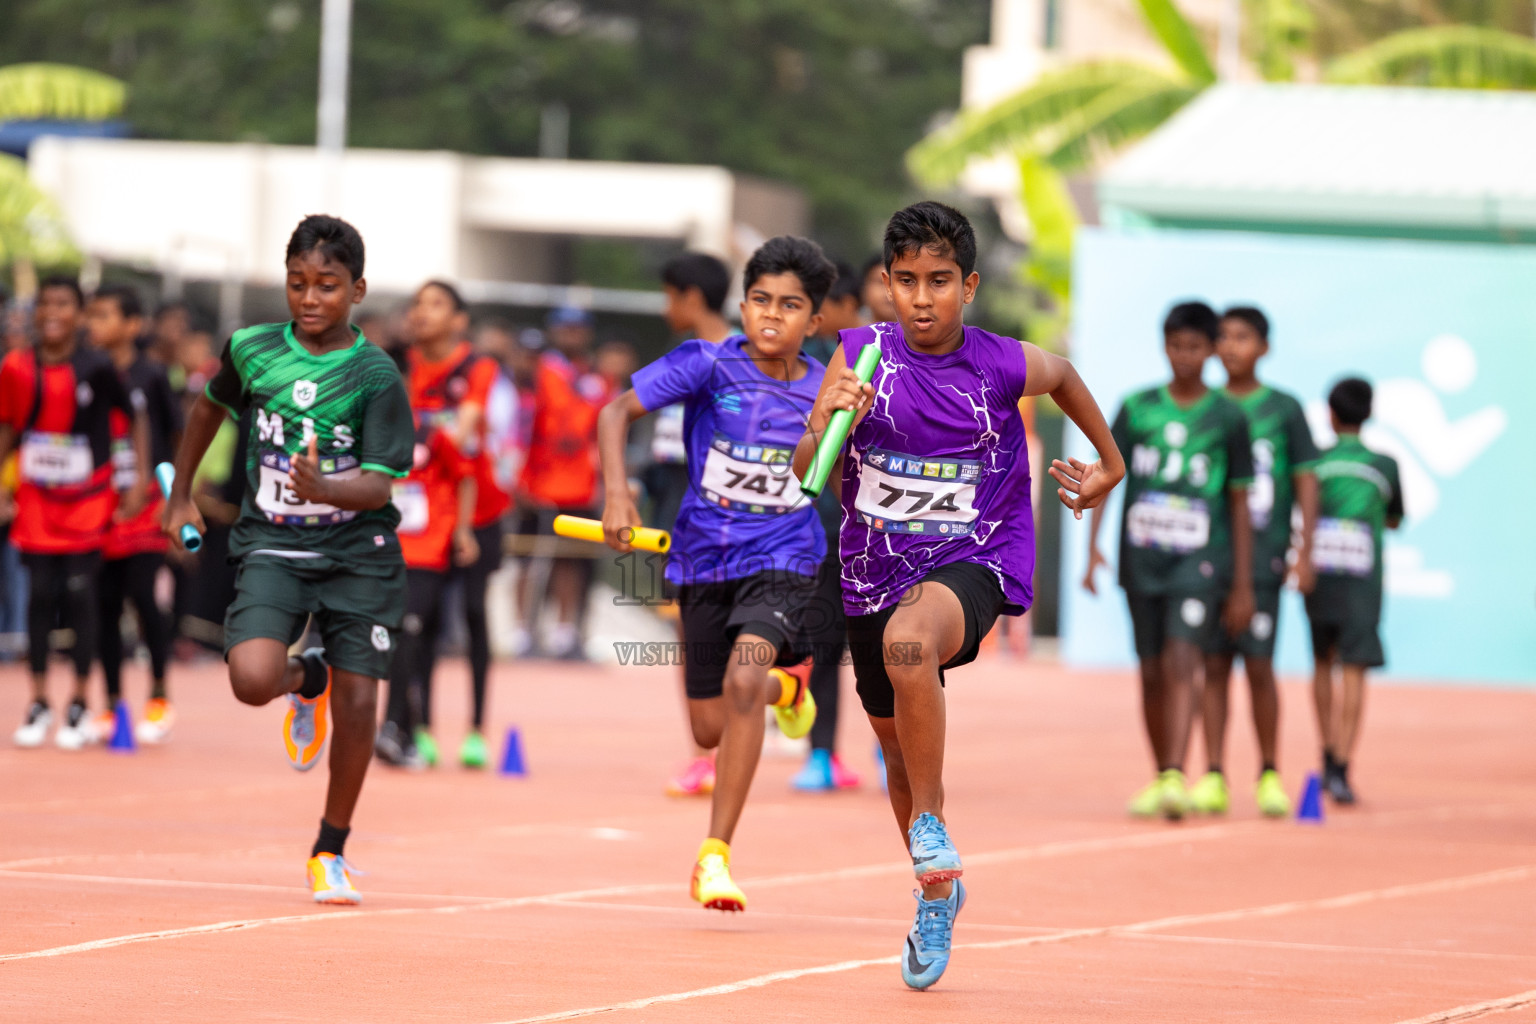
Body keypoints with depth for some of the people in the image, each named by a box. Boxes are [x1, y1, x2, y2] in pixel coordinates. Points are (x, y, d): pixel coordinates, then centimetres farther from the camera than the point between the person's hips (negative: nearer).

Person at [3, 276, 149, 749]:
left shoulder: (96, 369, -11)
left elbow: (135, 418, 0)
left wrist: (140, 479, -5)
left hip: (87, 500, -2)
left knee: (80, 595, -3)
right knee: (40, 596, 1)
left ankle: (79, 707, 6)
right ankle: (39, 705, 9)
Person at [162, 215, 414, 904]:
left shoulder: (376, 375, -9)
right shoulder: (252, 350, 0)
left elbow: (378, 485, -14)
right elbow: (210, 407, 22)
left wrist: (324, 489, -34)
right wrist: (181, 495, 27)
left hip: (357, 550, -1)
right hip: (272, 545, 1)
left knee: (356, 704, -4)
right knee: (253, 678, -22)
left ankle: (330, 852, 18)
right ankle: (307, 680, 17)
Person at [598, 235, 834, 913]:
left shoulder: (825, 392, -4)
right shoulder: (708, 364, -10)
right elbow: (617, 412, -8)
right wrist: (617, 495, -22)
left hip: (782, 559, -1)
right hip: (705, 558, 1)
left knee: (741, 681, -29)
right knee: (711, 731, 10)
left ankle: (714, 856, -24)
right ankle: (782, 686, 48)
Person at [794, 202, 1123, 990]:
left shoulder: (1006, 366, -11)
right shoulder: (859, 356, -9)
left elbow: (1065, 376, 14)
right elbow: (807, 473, -14)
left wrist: (1109, 463, 23)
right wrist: (826, 428, -35)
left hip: (973, 562, -4)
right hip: (874, 569, 4)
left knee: (907, 642, -38)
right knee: (898, 747, 19)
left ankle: (930, 827, -21)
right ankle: (937, 890, 47)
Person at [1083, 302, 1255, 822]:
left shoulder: (1227, 417, 2)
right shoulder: (1137, 408, 6)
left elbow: (1239, 503, 6)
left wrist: (1243, 584, 5)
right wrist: (1093, 547, -7)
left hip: (1200, 559, -3)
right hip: (1141, 558, 3)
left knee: (1181, 662, -19)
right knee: (1151, 672, 9)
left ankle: (1176, 779, -29)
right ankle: (1158, 779, 23)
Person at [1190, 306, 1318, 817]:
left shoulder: (1284, 409, 4)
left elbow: (1306, 482, 5)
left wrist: (1305, 551, -3)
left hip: (1263, 556, -2)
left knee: (1258, 665, -5)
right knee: (1214, 664, 0)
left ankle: (1269, 774, 9)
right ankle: (1213, 778, 2)